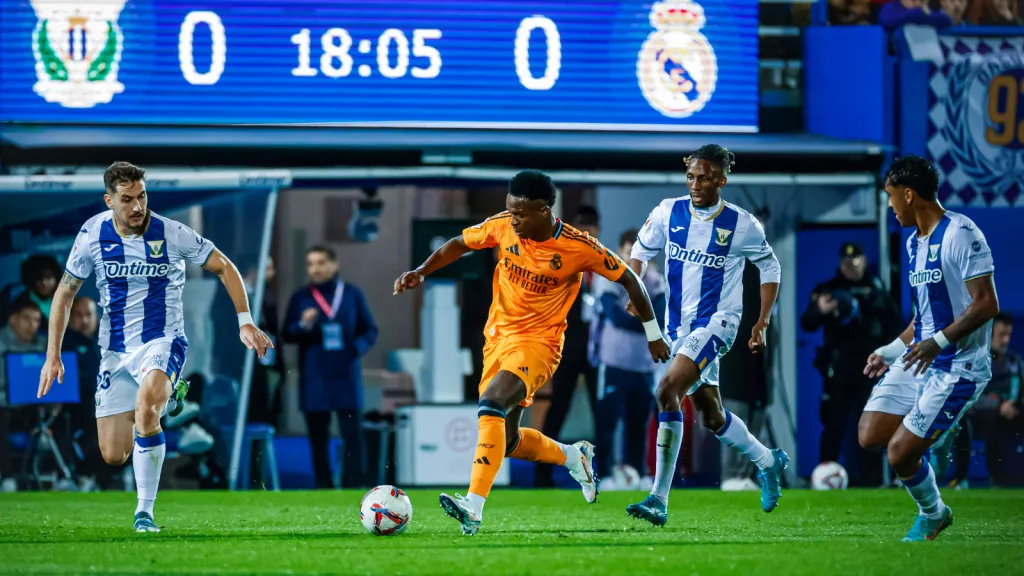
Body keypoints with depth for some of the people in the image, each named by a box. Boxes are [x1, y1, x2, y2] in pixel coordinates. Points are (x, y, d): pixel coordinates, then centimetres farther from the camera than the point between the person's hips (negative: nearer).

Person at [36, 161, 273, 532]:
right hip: (115, 350, 3)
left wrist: (245, 321, -6)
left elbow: (223, 267, 1)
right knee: (114, 456, 0)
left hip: (163, 342, -3)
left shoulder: (172, 234, -11)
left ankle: (145, 512, -22)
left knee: (145, 406, -35)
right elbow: (65, 293, 6)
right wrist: (53, 355, 3)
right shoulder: (93, 234, -5)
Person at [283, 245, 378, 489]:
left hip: (346, 376, -1)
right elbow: (287, 335, 5)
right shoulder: (300, 298, 5)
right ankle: (324, 488, 11)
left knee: (352, 435, -6)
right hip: (313, 378, 1)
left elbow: (370, 331, 8)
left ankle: (352, 487, -5)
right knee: (317, 437, 4)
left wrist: (356, 348, -11)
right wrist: (303, 326, -15)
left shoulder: (352, 294, 4)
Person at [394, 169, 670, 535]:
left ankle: (474, 507, -37)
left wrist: (653, 334, 2)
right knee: (506, 441, 10)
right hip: (497, 337, 6)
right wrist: (421, 271, -6)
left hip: (538, 343, -6)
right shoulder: (502, 227, -7)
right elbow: (460, 244, 10)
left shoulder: (578, 248, -18)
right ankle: (574, 457, 39)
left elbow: (628, 279, -6)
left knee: (491, 405, -31)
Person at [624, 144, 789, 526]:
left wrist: (762, 323, 2)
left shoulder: (742, 225, -9)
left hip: (716, 322, -5)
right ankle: (769, 461, 41)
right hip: (679, 326, 5)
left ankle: (659, 500, -24)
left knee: (667, 392, -24)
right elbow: (641, 250, 14)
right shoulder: (668, 213, -1)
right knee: (712, 416, 14)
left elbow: (770, 268, 6)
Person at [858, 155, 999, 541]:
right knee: (870, 436, -3)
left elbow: (987, 305, -21)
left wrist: (939, 342, -28)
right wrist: (891, 351, 21)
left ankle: (931, 514, 19)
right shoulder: (914, 242, 14)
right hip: (917, 359, 9)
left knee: (900, 455, -11)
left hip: (957, 368, -9)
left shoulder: (960, 234, -15)